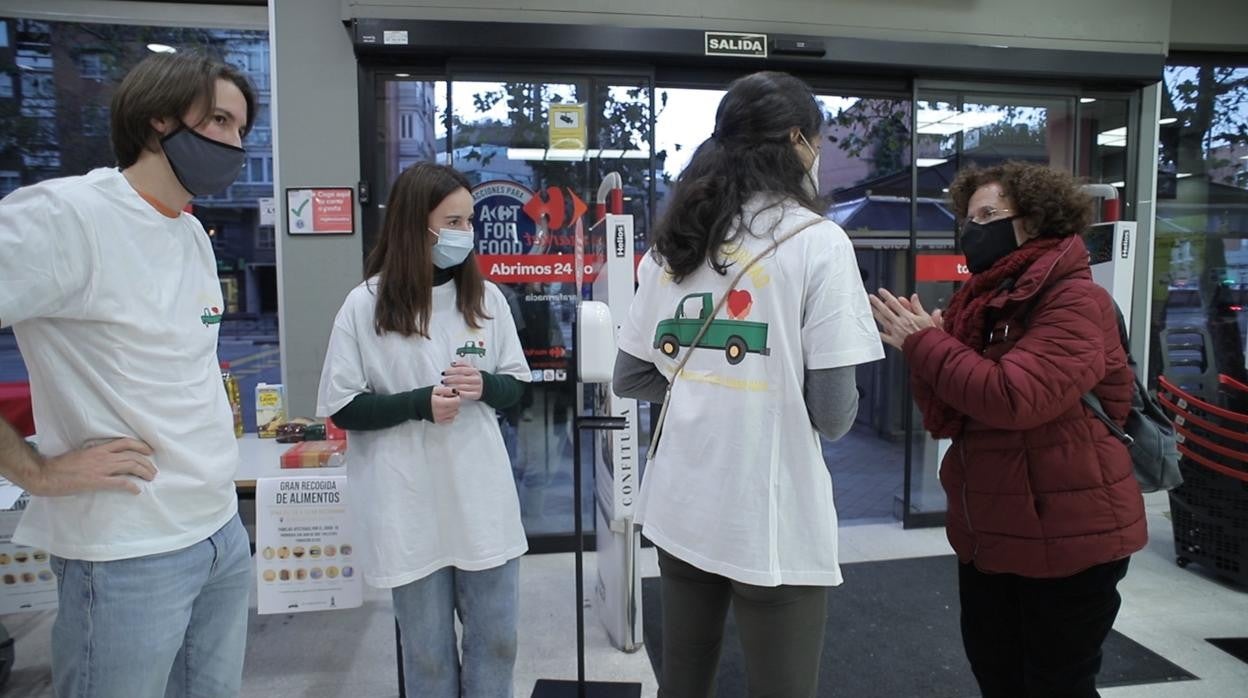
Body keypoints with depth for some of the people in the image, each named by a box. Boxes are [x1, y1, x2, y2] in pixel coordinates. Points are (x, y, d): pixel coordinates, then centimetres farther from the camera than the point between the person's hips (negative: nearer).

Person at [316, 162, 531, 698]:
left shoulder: (486, 297, 0)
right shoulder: (365, 305, -8)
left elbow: (515, 388, 8)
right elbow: (343, 409, -4)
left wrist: (484, 385, -14)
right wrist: (420, 403, -18)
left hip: (483, 501, 3)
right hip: (410, 509, -2)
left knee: (495, 642, 15)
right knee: (427, 654, 15)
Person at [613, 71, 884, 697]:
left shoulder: (673, 243, 5)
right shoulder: (816, 240, -10)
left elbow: (629, 379, 10)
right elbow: (833, 414, -13)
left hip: (679, 507, 6)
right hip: (772, 523, -5)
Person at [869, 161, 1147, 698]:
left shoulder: (1076, 300, -15)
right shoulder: (982, 301, 7)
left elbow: (1013, 397, -30)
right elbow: (945, 421, 4)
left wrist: (924, 343, -19)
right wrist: (920, 343, -11)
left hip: (1064, 539, -7)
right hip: (987, 534, 8)